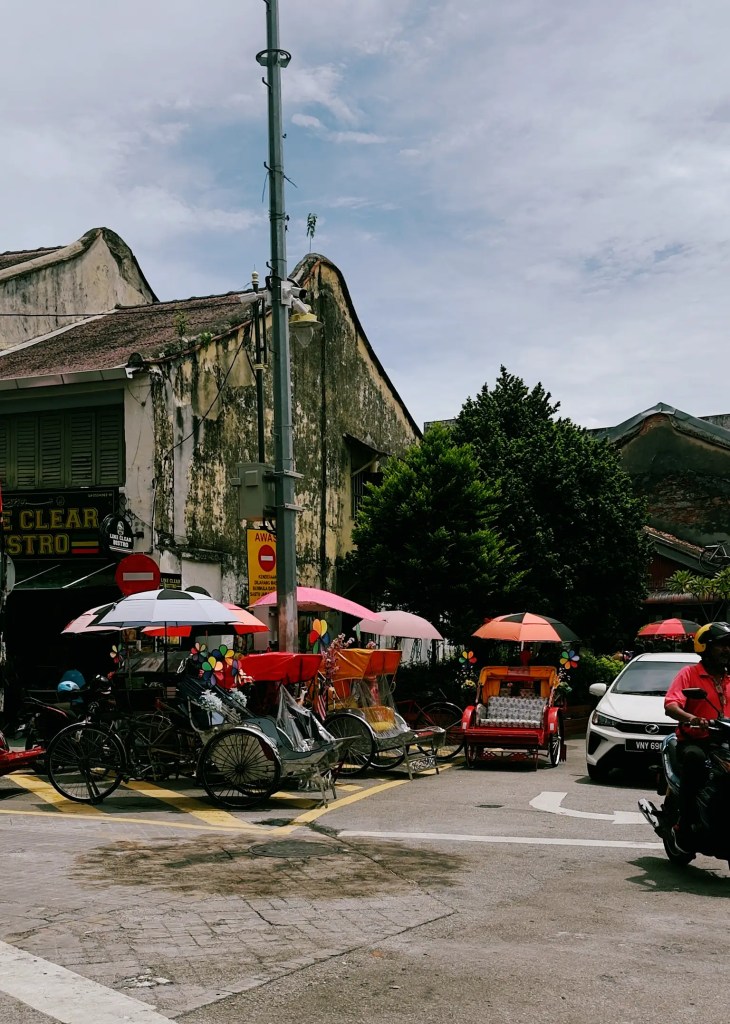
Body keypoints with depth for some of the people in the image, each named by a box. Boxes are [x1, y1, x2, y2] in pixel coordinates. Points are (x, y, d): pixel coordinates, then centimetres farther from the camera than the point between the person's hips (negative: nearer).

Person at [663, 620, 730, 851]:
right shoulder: (689, 673, 3)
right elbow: (670, 706, -12)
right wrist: (692, 719, -32)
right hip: (693, 741, -5)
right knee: (694, 758, -37)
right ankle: (685, 827, -28)